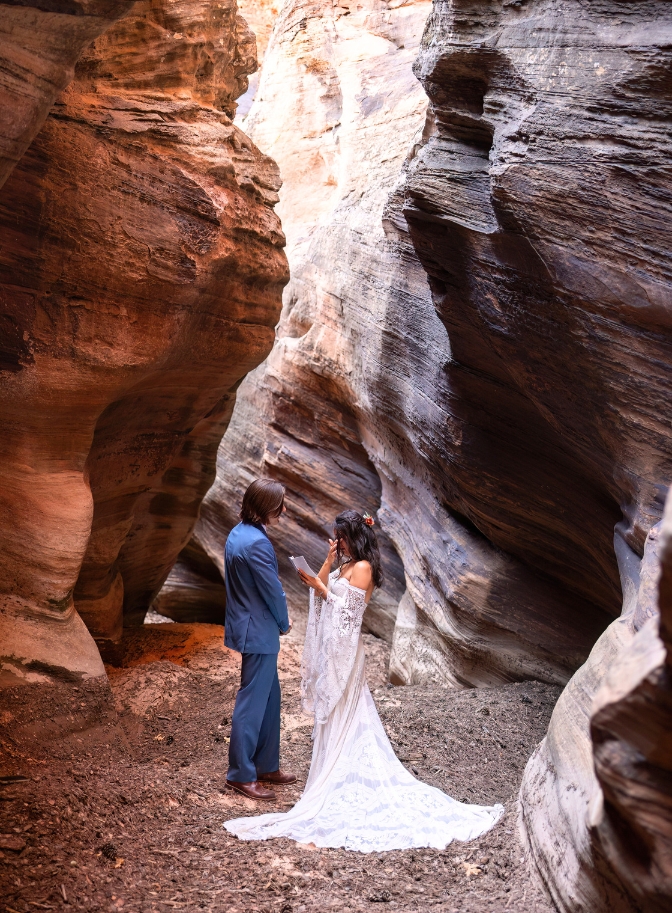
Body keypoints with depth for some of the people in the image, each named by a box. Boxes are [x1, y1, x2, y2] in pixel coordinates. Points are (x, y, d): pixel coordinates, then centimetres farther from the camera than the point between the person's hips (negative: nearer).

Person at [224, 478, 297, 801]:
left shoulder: (238, 533, 6)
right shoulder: (256, 543, -25)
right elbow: (273, 591, -18)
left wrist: (278, 621, 12)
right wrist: (284, 623, 0)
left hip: (248, 626, 10)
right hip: (259, 632, -10)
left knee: (269, 698, 18)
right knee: (252, 702, 1)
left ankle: (266, 765, 28)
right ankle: (241, 774, 12)